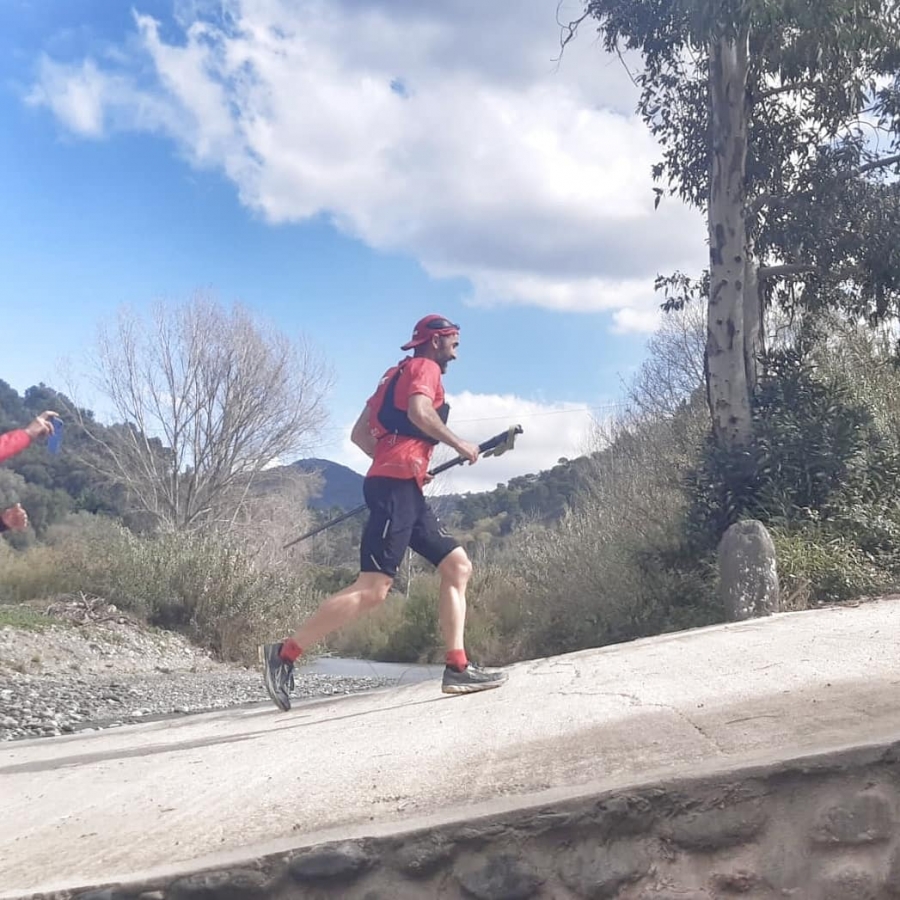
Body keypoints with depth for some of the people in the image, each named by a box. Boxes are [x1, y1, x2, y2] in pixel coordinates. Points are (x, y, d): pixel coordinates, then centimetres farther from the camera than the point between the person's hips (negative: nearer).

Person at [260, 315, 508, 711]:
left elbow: (359, 433, 23)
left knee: (458, 566, 7)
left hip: (404, 490, 10)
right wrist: (459, 444, -9)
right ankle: (284, 653, -13)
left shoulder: (398, 376, 27)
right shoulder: (425, 368, 2)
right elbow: (419, 411, -20)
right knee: (372, 589, -16)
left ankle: (457, 669, 2)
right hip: (397, 487, -10)